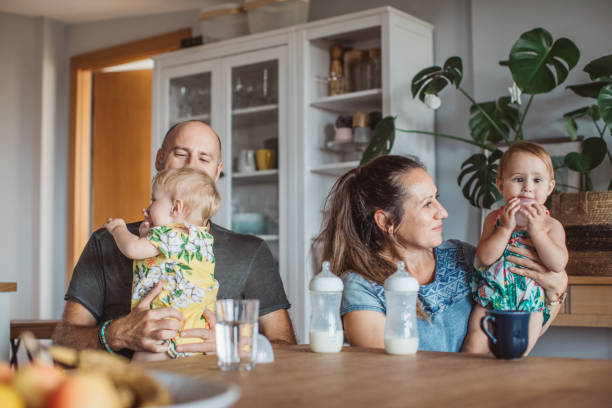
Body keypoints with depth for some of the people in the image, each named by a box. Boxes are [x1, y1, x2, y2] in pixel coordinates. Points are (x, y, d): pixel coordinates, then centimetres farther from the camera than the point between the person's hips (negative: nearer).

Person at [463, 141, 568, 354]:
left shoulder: (551, 225, -2)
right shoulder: (495, 218, -1)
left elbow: (558, 264, -17)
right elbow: (485, 257, -12)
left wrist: (536, 230, -21)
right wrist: (506, 227, -20)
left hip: (529, 305, 0)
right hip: (490, 299, 1)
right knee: (475, 343, -12)